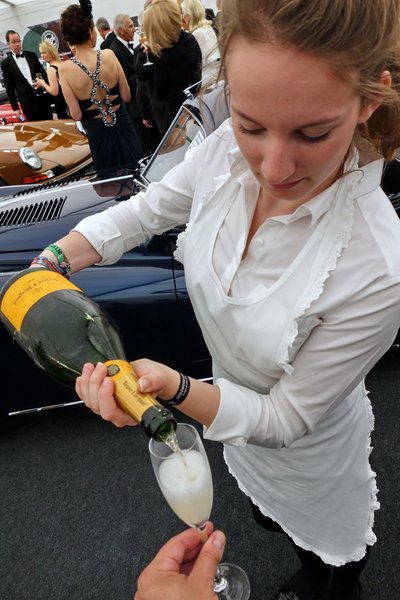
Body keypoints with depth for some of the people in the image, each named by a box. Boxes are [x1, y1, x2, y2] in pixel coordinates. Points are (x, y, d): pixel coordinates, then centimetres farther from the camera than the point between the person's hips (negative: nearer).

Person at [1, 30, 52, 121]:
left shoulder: (31, 55, 8)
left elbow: (43, 73, 14)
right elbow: (9, 87, 0)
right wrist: (15, 107, -3)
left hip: (42, 97, 3)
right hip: (27, 103, -3)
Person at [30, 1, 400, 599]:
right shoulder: (228, 150, -26)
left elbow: (286, 420, -28)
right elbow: (148, 208, -6)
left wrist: (173, 387, -44)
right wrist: (49, 263, -16)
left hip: (309, 451, -5)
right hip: (233, 401, 6)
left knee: (334, 547, 31)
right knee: (269, 516, 39)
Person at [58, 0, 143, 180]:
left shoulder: (65, 69, -15)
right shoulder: (109, 55, -12)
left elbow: (76, 115, -11)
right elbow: (126, 96, -3)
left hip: (98, 134, -1)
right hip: (122, 127, 1)